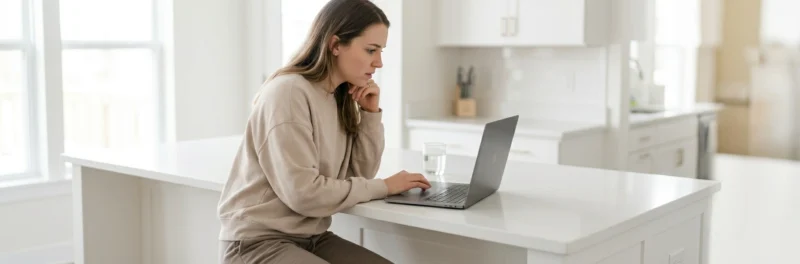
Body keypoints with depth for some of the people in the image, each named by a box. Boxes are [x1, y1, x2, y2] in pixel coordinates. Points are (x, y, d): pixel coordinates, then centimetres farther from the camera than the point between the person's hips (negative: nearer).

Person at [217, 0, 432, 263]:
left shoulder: (341, 98, 7)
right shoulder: (287, 93, -18)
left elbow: (359, 174, 7)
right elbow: (303, 193, -23)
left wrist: (371, 113, -3)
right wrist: (383, 187, -14)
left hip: (311, 237, 7)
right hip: (258, 240, -7)